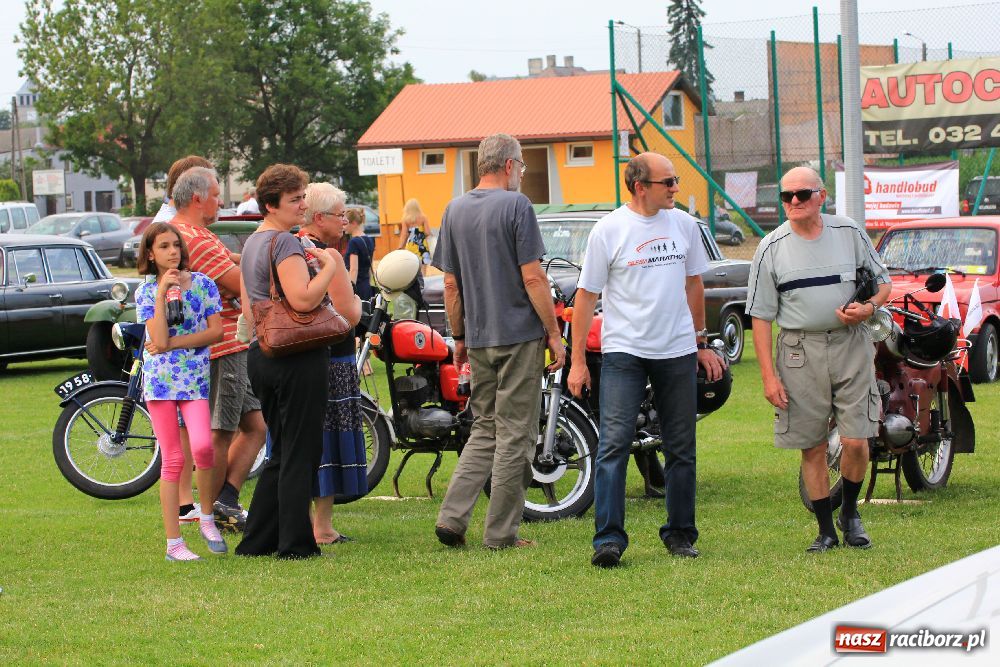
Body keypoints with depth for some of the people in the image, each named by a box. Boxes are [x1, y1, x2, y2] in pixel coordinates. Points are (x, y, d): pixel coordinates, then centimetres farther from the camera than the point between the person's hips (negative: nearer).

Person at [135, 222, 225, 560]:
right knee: (172, 459, -2)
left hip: (196, 377, 0)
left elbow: (216, 331, -2)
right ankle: (173, 542, 3)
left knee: (202, 446, -20)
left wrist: (174, 343, -10)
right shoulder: (146, 291, 2)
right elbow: (160, 341, -11)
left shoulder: (203, 283, 5)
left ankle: (207, 519, 3)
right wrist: (162, 293, -13)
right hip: (160, 378, 0)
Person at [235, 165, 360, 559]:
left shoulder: (251, 244, 17)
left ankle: (256, 542, 17)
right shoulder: (284, 243, -14)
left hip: (262, 356, 10)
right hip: (298, 358, -10)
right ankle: (296, 545, -1)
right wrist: (329, 267, -16)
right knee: (300, 455, -3)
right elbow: (303, 299, -26)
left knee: (281, 454, 16)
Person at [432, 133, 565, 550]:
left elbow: (451, 284, 11)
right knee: (515, 434, 0)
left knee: (484, 431, 15)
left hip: (478, 339, 6)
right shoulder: (515, 206, -10)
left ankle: (452, 516, 2)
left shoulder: (455, 210, 9)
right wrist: (554, 333, -7)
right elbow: (532, 277, -13)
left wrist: (459, 336, 18)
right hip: (520, 335, -6)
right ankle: (502, 532, 1)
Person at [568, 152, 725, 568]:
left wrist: (701, 343, 19)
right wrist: (577, 360, -5)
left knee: (681, 449, 8)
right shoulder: (609, 230, -6)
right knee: (614, 444, -13)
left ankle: (679, 533, 18)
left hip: (678, 352, 4)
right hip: (624, 351, -4)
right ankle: (609, 539, -14)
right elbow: (586, 295, -3)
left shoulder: (684, 225, 7)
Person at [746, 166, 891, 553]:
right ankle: (826, 529, 15)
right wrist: (769, 375, -5)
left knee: (855, 441, -7)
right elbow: (761, 317, 2)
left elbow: (883, 281, 15)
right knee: (812, 448, 3)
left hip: (850, 346, 0)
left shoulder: (849, 234, 4)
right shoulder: (772, 248, 1)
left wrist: (869, 307, -9)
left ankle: (850, 512, 19)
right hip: (800, 353, 0)